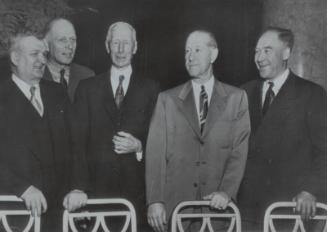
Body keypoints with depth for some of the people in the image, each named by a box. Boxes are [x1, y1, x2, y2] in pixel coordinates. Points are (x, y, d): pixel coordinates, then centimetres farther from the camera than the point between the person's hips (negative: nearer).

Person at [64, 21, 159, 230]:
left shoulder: (150, 89, 7)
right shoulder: (87, 88, 8)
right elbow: (78, 141, 0)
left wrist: (139, 147, -13)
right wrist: (78, 187, -10)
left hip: (136, 190, 0)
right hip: (97, 188, 0)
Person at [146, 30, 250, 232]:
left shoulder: (236, 98, 7)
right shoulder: (167, 100, 7)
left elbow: (240, 149, 0)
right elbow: (156, 153, 1)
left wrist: (227, 191, -13)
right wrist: (155, 201, -7)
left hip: (217, 205, 0)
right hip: (174, 205, 1)